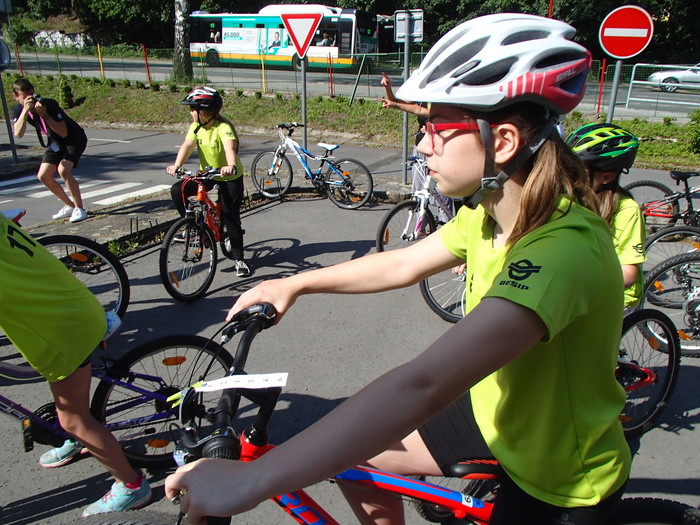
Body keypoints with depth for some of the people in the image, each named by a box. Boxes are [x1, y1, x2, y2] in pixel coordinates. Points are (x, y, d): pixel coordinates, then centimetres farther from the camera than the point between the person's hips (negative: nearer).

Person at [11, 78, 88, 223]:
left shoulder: (49, 104, -26)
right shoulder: (18, 110, -10)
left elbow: (63, 133, -31)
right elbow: (18, 134, -27)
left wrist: (44, 114, -37)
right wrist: (25, 110, -35)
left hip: (75, 138, -7)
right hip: (55, 142, 7)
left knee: (63, 170, -27)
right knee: (43, 176, -1)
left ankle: (80, 209, -15)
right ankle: (70, 206, 14)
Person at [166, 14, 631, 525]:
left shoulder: (565, 247, -36)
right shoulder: (490, 211, -7)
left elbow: (422, 384, -45)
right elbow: (401, 264, 4)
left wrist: (251, 479, -45)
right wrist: (293, 284, 6)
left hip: (564, 484, -6)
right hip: (501, 416, 7)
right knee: (354, 456, 8)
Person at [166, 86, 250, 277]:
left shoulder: (224, 127, -24)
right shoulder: (196, 126, -6)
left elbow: (230, 148, -42)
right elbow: (188, 146, -20)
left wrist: (231, 166, -63)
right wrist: (177, 165, -38)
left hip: (230, 177, -5)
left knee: (230, 216, -7)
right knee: (177, 190, -16)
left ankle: (239, 258, 7)